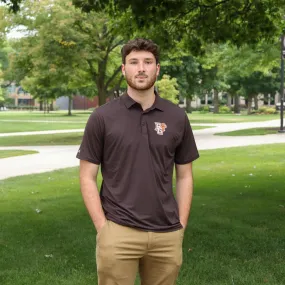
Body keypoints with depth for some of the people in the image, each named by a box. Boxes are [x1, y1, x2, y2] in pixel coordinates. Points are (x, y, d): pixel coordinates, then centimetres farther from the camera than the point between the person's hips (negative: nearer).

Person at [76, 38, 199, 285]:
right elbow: (88, 177, -2)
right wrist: (103, 228, -9)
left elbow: (184, 176, 9)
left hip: (166, 235, 3)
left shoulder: (177, 118, 4)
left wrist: (180, 228, 3)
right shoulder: (102, 117, -3)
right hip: (119, 232, -2)